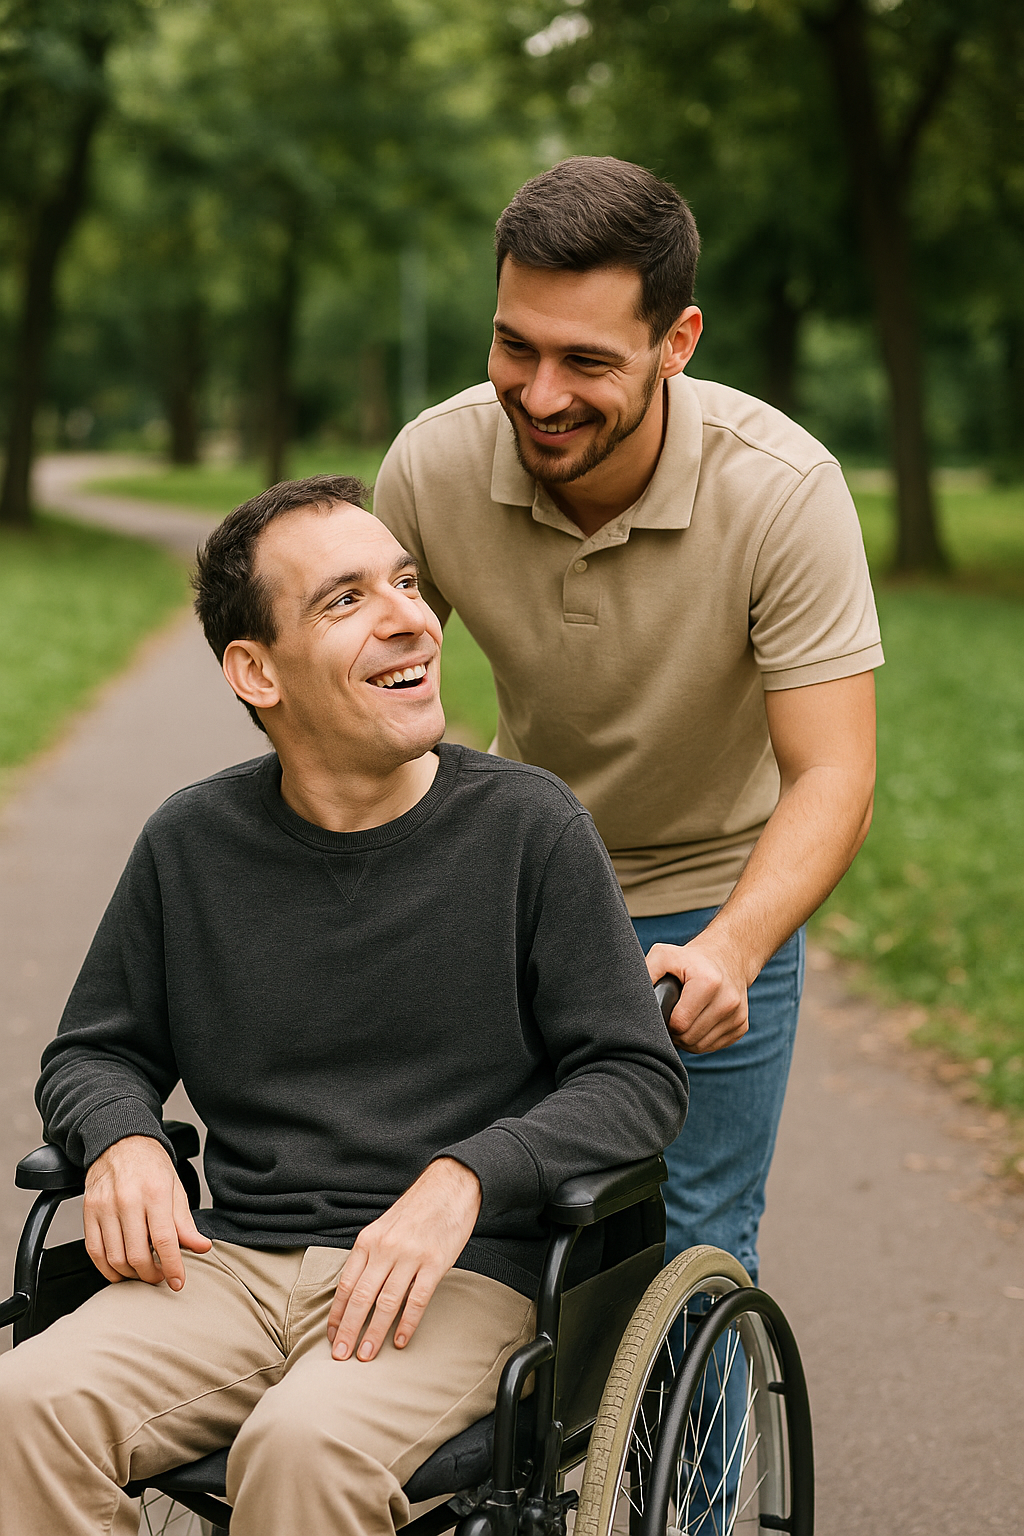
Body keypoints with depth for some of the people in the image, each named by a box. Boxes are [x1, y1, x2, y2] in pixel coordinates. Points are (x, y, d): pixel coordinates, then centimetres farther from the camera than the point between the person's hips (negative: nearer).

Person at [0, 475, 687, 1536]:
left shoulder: (529, 826, -1)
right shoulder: (190, 843, 7)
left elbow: (639, 1077, -1)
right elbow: (94, 1049, 20)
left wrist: (464, 1177, -17)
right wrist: (121, 1140, -4)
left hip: (465, 1274, -2)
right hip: (235, 1263, 3)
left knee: (305, 1445, -33)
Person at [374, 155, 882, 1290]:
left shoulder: (785, 491, -27)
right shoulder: (431, 463, -19)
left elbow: (832, 779, -28)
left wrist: (730, 950, -45)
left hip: (715, 899, -2)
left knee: (690, 1262, 1)